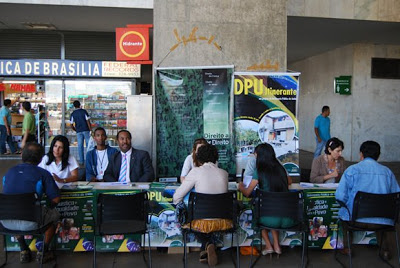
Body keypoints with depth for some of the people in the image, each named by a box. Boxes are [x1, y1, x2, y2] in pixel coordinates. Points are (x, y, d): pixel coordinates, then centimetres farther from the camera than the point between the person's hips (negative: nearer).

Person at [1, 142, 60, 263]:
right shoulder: (43, 173, -4)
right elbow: (55, 199, -6)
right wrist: (48, 207, 17)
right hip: (30, 223, -4)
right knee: (54, 214, 25)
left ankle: (24, 250, 38)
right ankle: (43, 252, 29)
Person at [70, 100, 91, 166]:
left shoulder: (73, 114, 4)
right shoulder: (84, 111, -2)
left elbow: (72, 125, 5)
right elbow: (88, 121, -7)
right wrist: (90, 129, -3)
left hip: (78, 131, 2)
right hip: (86, 130, -2)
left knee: (80, 146, 4)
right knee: (88, 144, 4)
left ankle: (81, 161, 5)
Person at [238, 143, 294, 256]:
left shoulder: (259, 171, -8)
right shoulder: (281, 169, 5)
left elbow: (247, 193, 0)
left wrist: (241, 186, 22)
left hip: (271, 220, -4)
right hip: (288, 220, 4)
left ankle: (268, 246, 24)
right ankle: (276, 246, 31)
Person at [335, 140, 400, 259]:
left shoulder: (352, 170, -5)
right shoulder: (387, 172, 4)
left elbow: (340, 196, -9)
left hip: (356, 219, -3)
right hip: (382, 221, 3)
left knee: (344, 211, 30)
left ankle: (346, 247, 32)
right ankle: (384, 249, 36)